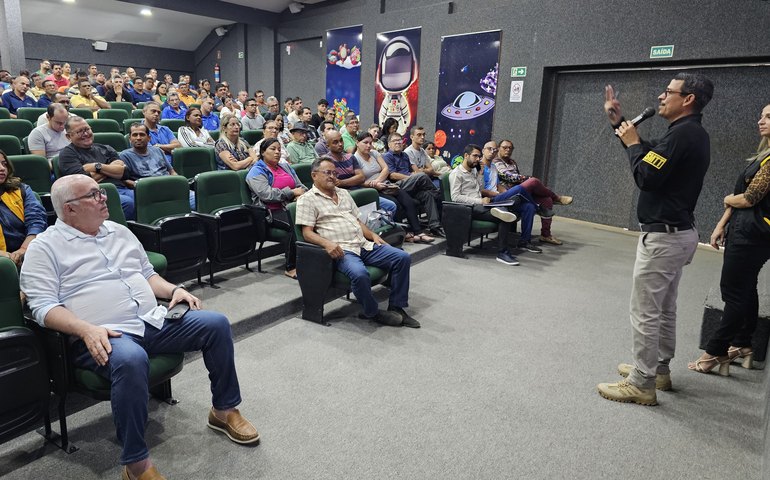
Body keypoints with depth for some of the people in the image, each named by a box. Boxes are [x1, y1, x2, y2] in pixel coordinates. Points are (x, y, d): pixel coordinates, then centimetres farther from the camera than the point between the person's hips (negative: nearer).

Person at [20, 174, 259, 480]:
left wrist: (174, 289, 6)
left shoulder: (119, 232, 19)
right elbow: (44, 306, -9)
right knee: (130, 360, -40)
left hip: (154, 320, 7)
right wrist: (87, 330, -25)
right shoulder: (45, 248, 1)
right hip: (105, 336, -6)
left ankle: (224, 410, 9)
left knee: (217, 324, -9)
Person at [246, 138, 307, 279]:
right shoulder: (257, 172, 2)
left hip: (291, 206, 6)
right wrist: (292, 192, -11)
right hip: (272, 212, -6)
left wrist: (302, 194, -4)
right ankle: (291, 268, -28)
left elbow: (301, 186, 21)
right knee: (296, 223, -35)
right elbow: (267, 194, -14)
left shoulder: (285, 167, 25)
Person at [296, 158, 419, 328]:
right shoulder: (307, 199, 3)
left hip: (364, 244, 7)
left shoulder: (343, 193, 24)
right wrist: (327, 243, -24)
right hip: (341, 250, -7)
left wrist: (372, 235, 7)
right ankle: (372, 312, -8)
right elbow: (307, 232, -6)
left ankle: (396, 308, 0)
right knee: (359, 274, -37)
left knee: (403, 258, -8)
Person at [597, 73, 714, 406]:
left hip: (663, 236, -11)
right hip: (679, 232, 11)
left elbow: (646, 176, -24)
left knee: (645, 311, -4)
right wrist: (618, 123, 21)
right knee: (664, 308, 19)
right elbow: (651, 156, 22)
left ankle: (641, 384, 5)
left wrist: (632, 143, -9)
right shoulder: (692, 133, 13)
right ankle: (659, 369, 33)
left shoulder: (683, 134, -19)